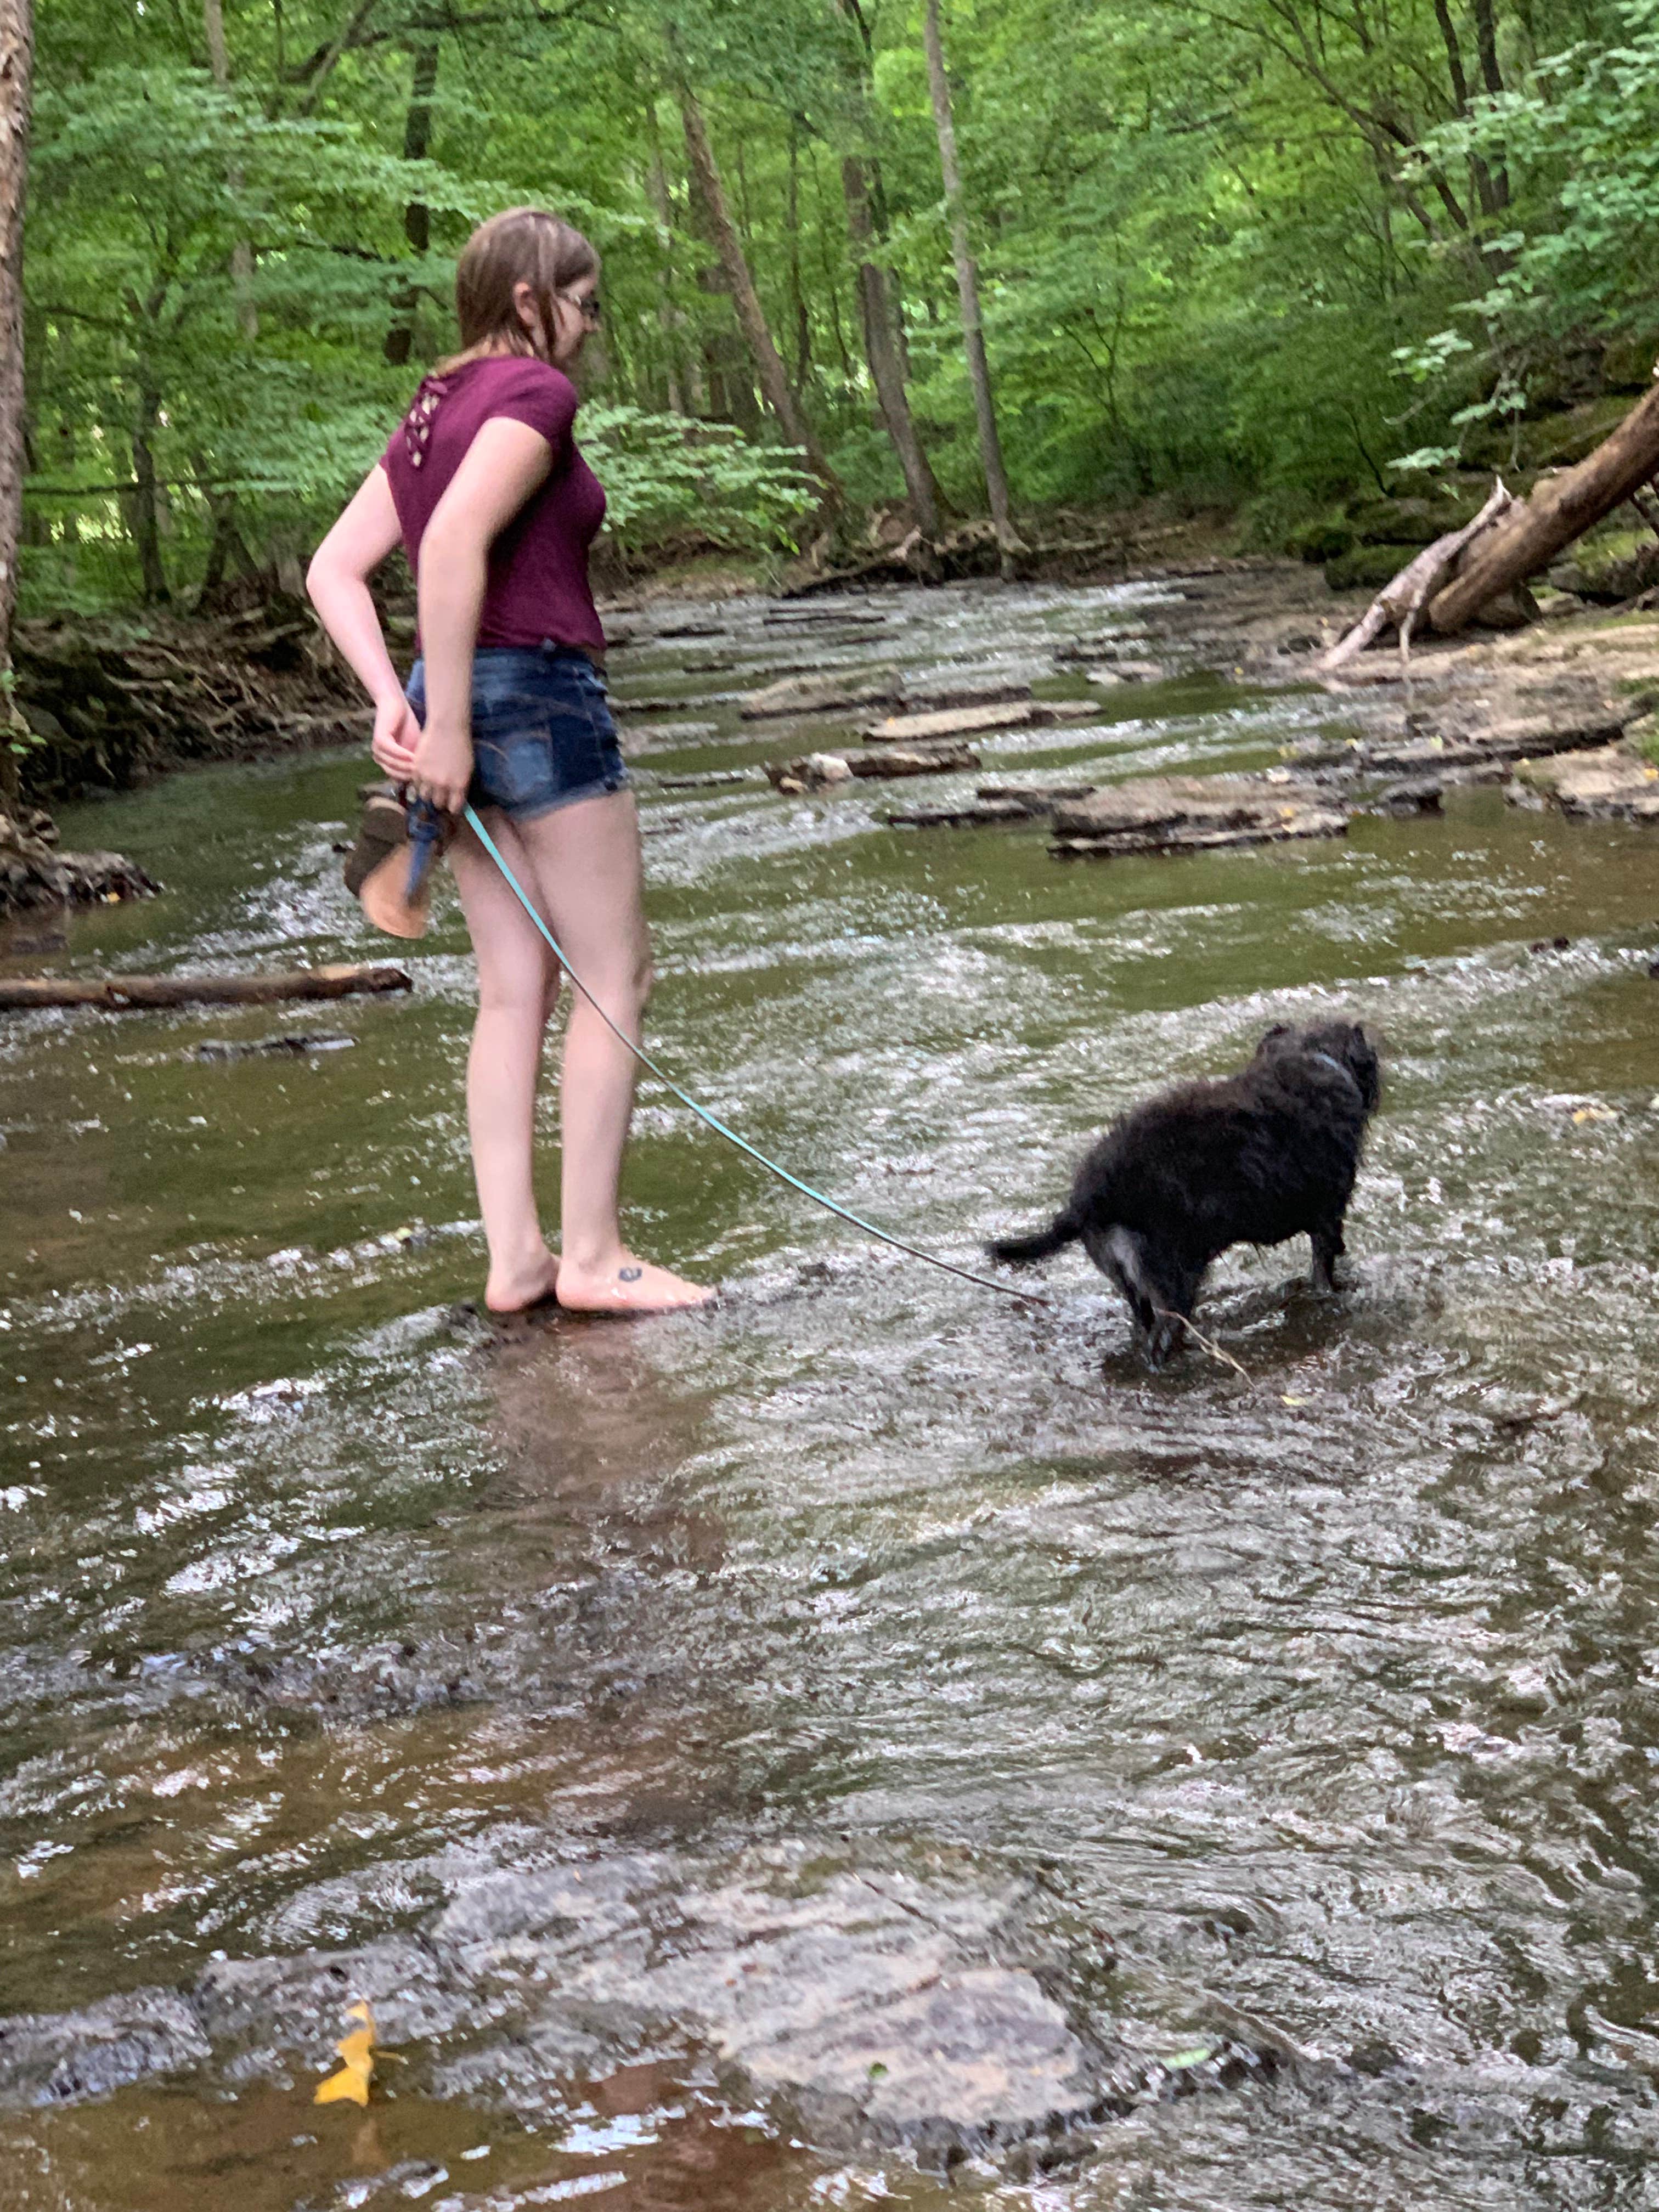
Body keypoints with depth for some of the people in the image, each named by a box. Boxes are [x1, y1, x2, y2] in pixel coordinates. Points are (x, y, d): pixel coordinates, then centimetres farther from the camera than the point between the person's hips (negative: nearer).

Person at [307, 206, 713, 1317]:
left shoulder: (434, 412, 17)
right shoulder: (533, 393, -10)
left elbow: (334, 570, 11)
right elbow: (454, 544, -25)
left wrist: (394, 703, 0)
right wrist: (448, 721, -23)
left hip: (467, 699, 9)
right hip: (539, 692, -9)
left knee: (517, 991, 10)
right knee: (617, 980, 0)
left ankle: (515, 1257, 10)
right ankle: (593, 1256, 2)